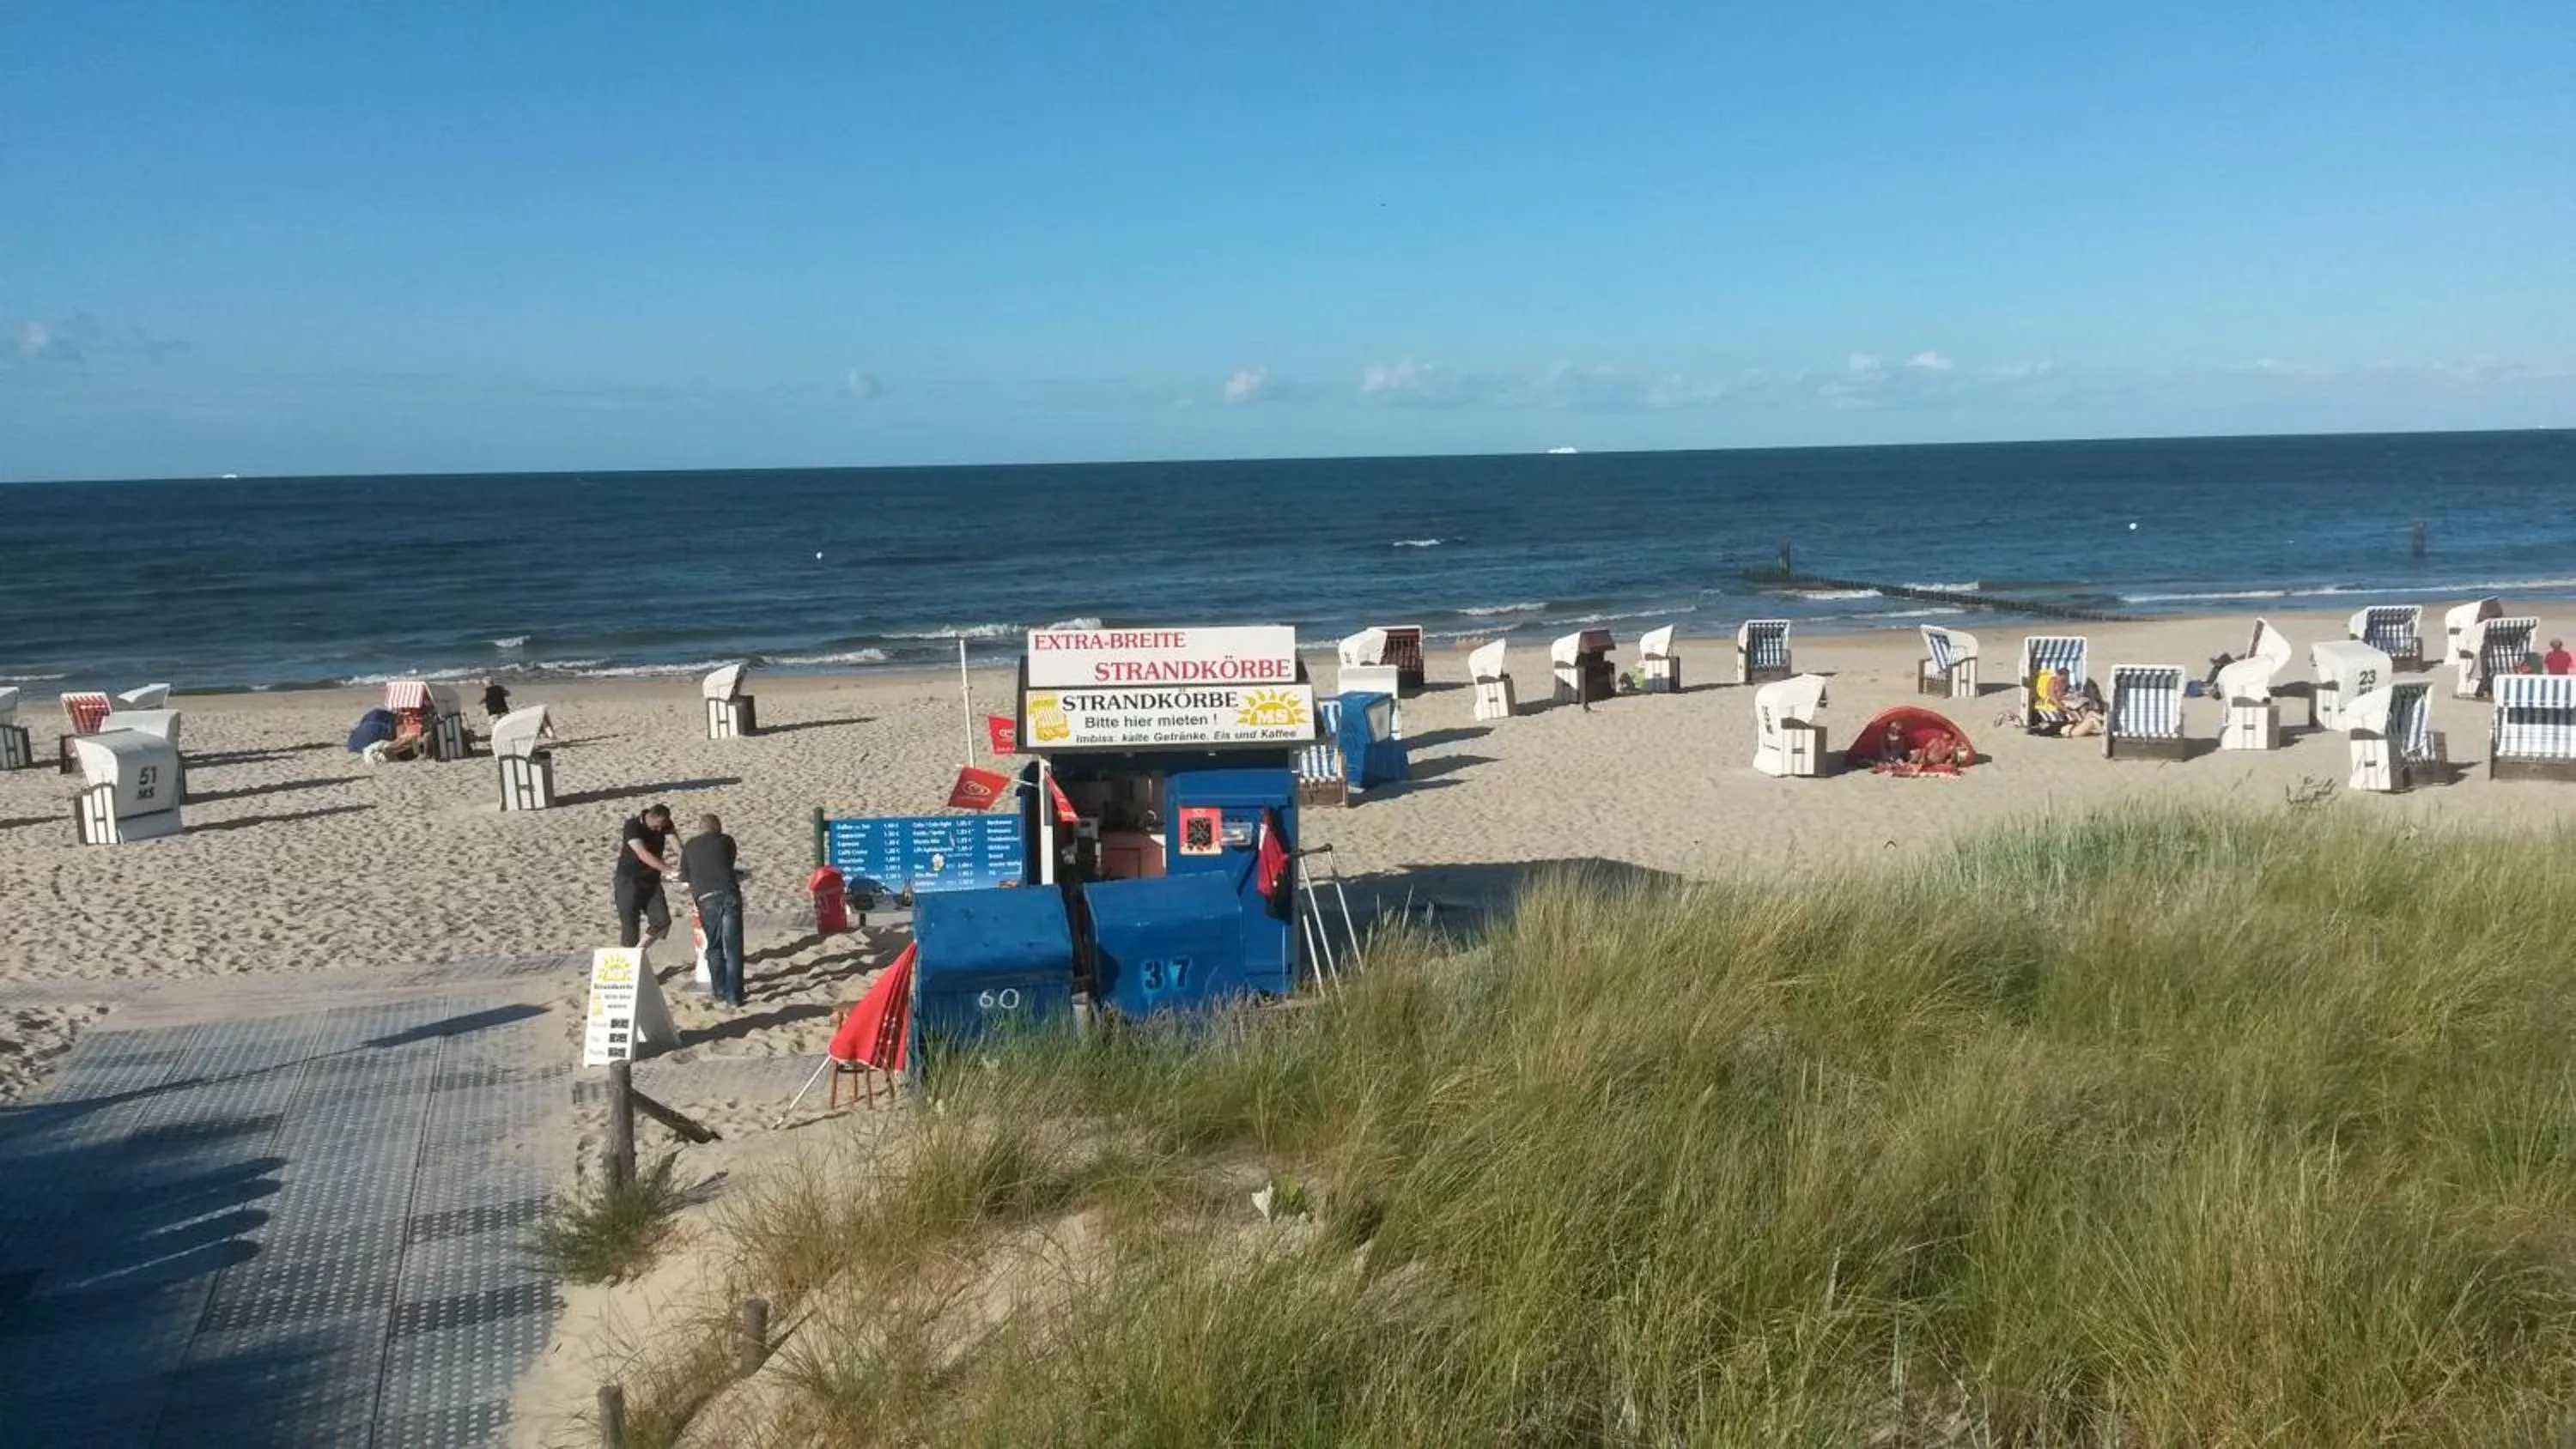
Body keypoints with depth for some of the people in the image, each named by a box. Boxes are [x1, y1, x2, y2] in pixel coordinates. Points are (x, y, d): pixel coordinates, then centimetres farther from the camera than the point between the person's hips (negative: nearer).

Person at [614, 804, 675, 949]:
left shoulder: (664, 824, -5)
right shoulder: (632, 826, -21)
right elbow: (643, 855, -33)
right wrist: (669, 869, -42)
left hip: (652, 880, 5)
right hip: (629, 880, -5)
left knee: (662, 922, -9)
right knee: (630, 927, -4)